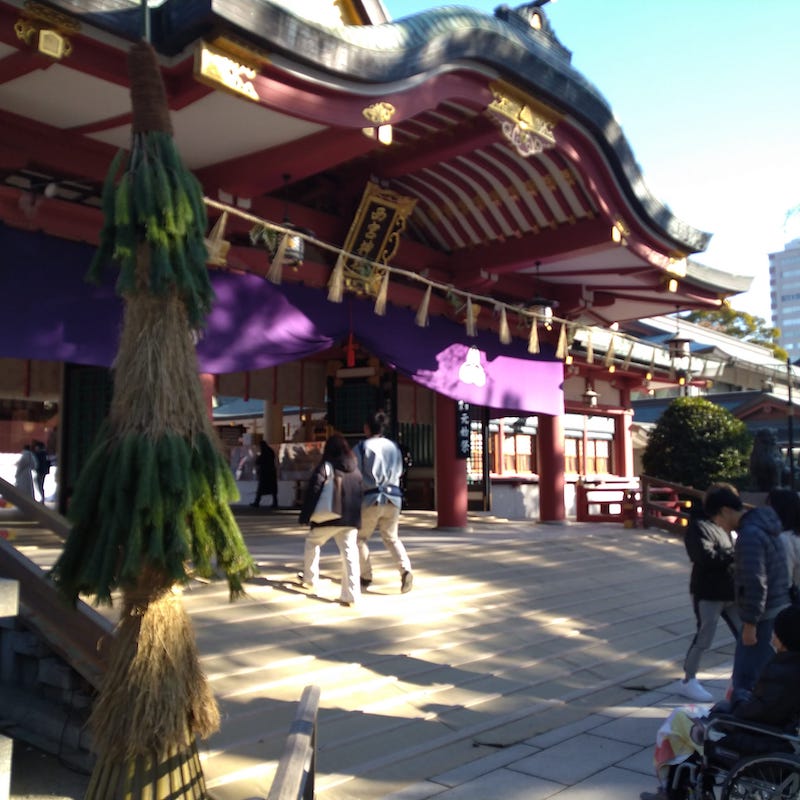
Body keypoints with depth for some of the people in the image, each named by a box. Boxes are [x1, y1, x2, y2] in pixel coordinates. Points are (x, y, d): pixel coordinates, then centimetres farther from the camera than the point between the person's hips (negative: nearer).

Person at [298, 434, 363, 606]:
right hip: (351, 520, 4)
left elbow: (313, 492, -10)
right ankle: (351, 595, -7)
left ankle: (310, 578, 33)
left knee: (312, 543, 22)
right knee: (349, 552, 0)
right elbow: (361, 494, 15)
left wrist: (305, 516, -5)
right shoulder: (356, 469, 10)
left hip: (328, 518, -4)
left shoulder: (324, 467, -7)